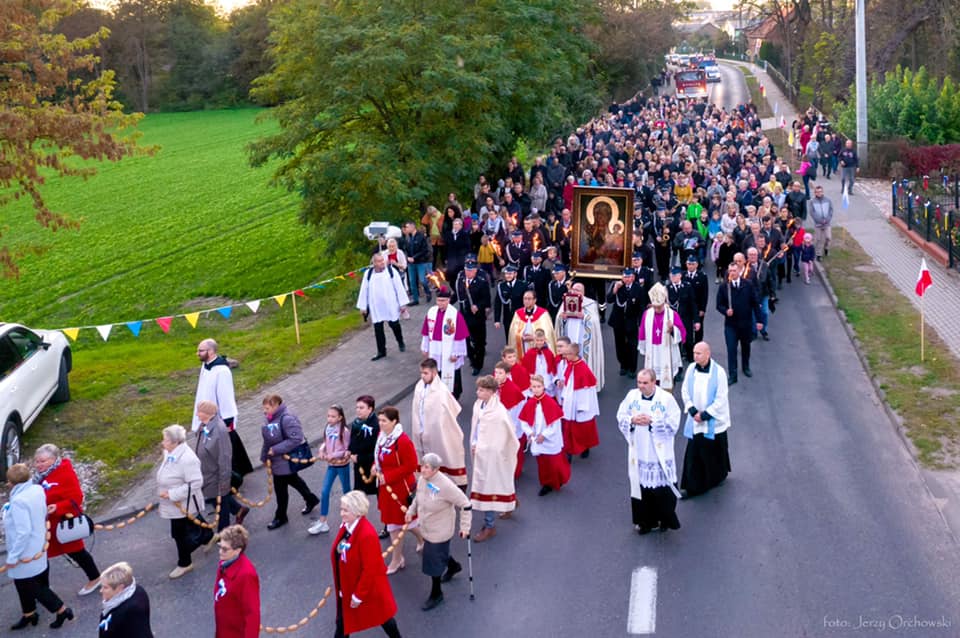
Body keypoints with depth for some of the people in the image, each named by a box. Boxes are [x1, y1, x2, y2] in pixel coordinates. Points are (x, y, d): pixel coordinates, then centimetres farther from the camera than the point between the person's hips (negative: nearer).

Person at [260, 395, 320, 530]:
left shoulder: (287, 419, -28)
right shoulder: (269, 417, -1)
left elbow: (296, 439, -31)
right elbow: (267, 439, 10)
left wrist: (276, 450, -28)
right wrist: (264, 456, 10)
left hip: (286, 460, -9)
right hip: (276, 459, 9)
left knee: (280, 488, 4)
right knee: (293, 480, 26)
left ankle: (280, 517, 23)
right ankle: (311, 499, 47)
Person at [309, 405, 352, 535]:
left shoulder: (344, 431, -19)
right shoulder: (328, 428, -2)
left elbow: (347, 450, -17)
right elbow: (325, 442, 8)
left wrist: (333, 455, -24)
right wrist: (321, 451, -11)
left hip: (342, 465, -5)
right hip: (331, 465, 5)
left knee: (346, 491, 12)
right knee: (324, 491, 3)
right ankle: (322, 522, 10)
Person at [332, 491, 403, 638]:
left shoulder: (367, 534, -33)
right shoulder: (346, 526, -7)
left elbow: (370, 570, -27)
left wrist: (358, 595, -19)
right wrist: (338, 585, 15)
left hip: (368, 587, -7)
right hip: (347, 586, 7)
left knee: (381, 616, 17)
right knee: (343, 621, 19)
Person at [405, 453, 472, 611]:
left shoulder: (445, 485, -32)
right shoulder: (422, 480, -12)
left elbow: (465, 504, -23)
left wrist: (465, 527, -19)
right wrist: (411, 511, 10)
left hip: (440, 532, -7)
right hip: (426, 529, 7)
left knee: (433, 563, 6)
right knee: (439, 554, 28)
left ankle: (436, 594, 29)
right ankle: (454, 566, 60)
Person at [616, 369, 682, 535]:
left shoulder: (667, 398, -9)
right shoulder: (631, 396, 1)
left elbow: (673, 423, -12)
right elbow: (620, 417, 4)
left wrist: (652, 421, -21)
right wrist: (632, 420, -17)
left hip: (660, 454, -3)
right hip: (639, 453, 3)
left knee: (662, 487, 2)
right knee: (641, 485, 8)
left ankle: (665, 519, 23)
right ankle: (646, 521, 24)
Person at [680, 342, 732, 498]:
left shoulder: (718, 372, -17)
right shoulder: (691, 369, -5)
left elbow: (720, 399, -15)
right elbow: (685, 391, 2)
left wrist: (705, 415, -15)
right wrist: (693, 411, -9)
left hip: (714, 421, -3)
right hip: (695, 421, 3)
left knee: (714, 451, 13)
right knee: (693, 454, 2)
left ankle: (718, 477, 39)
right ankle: (692, 487, 9)